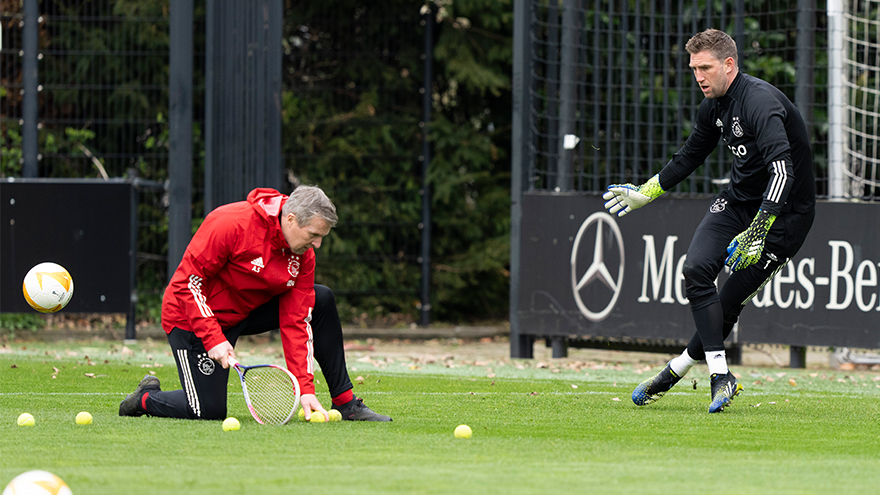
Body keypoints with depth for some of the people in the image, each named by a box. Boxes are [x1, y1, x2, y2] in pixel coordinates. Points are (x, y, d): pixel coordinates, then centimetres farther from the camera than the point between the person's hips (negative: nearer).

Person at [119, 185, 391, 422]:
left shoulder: (304, 255, -8)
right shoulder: (232, 224, -29)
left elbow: (296, 321, -8)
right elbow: (189, 280, -26)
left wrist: (305, 388, -17)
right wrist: (213, 338, -32)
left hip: (246, 312, 7)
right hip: (193, 317, -7)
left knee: (323, 301, -6)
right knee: (209, 411, -15)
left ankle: (346, 403, 0)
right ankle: (147, 397, 15)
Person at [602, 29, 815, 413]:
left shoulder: (760, 101, -26)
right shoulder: (713, 106, 2)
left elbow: (782, 168, -38)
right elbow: (690, 157, 21)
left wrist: (758, 231, -47)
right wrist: (644, 193, 26)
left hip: (786, 210, -7)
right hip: (739, 198, 7)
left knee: (732, 299, -10)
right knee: (697, 269, -15)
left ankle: (678, 369, 8)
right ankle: (720, 376, -16)